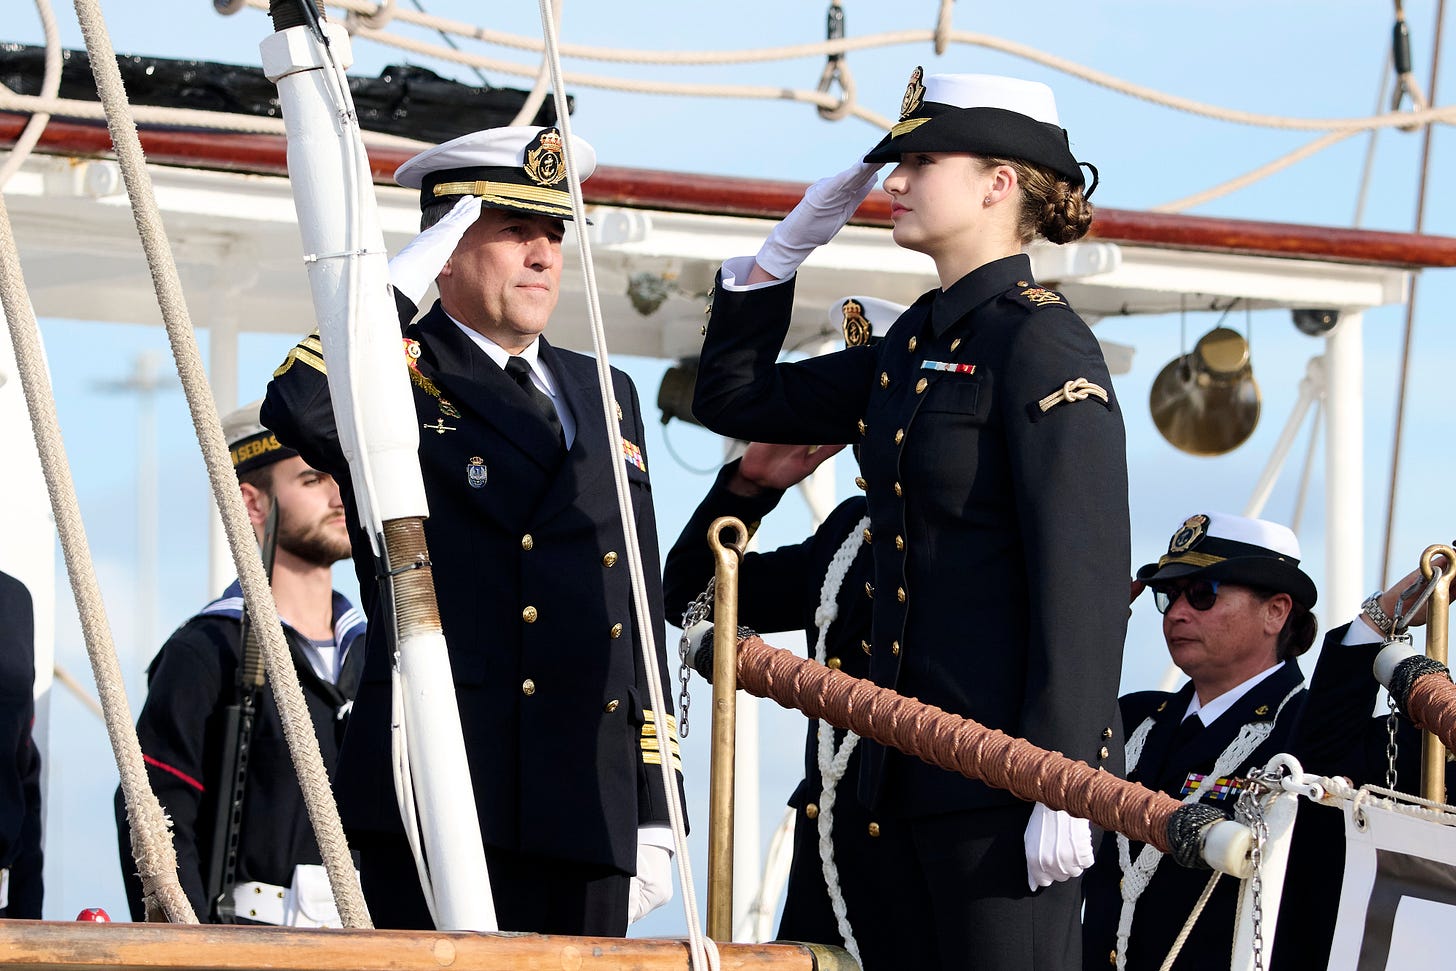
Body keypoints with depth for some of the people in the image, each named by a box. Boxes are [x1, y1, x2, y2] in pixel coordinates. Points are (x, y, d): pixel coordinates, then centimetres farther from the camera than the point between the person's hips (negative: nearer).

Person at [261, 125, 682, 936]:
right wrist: (403, 280, -13)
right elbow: (301, 412, -24)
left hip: (593, 812, 6)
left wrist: (655, 816, 15)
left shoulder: (605, 395, 21)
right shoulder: (400, 379, 2)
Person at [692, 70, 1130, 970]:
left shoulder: (1040, 340, -11)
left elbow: (1084, 577, -16)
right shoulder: (915, 343, 15)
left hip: (1010, 762, -9)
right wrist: (789, 245, 12)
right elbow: (735, 398, 24)